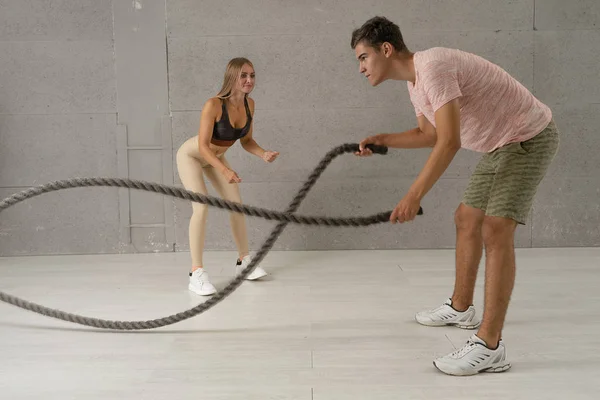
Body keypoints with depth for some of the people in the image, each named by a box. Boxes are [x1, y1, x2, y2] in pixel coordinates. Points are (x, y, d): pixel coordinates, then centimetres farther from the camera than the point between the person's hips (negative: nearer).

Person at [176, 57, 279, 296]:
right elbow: (203, 146, -32)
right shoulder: (213, 105, -34)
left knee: (237, 204, 5)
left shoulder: (249, 104, -14)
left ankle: (244, 261, 21)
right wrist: (225, 170, -44)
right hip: (191, 155, -7)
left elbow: (246, 140, -3)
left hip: (215, 157, 7)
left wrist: (264, 154, -22)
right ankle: (196, 274, -17)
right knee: (201, 207, -21)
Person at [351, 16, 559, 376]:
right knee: (467, 219, 16)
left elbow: (450, 141, -34)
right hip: (503, 143, 10)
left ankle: (490, 347, -16)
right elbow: (429, 135, 21)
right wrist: (380, 140, 11)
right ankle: (461, 308, 32)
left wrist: (414, 196, -37)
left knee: (496, 230, -19)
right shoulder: (415, 82, 6)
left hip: (530, 137, -10)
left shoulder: (433, 67, -25)